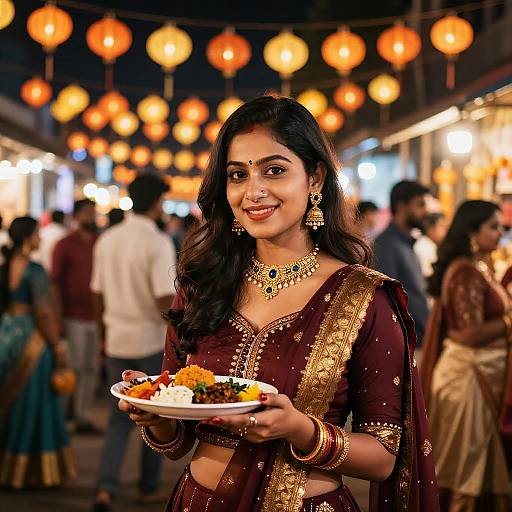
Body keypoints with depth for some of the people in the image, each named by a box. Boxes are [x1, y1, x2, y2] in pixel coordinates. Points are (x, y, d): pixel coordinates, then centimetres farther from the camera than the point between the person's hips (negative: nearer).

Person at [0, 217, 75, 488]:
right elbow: (43, 312, -19)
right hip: (31, 336, -7)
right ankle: (34, 472, 14)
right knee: (33, 404, 5)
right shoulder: (35, 271, -16)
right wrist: (56, 346, -11)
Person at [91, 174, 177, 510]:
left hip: (117, 341, 5)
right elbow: (165, 302, -20)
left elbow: (99, 295, 10)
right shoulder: (158, 243, -15)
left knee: (120, 417, 13)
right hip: (153, 342, -5)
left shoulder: (107, 240, 5)